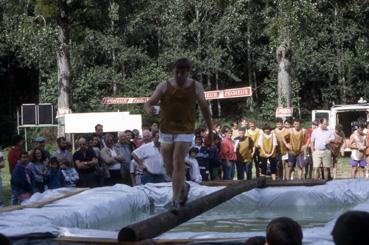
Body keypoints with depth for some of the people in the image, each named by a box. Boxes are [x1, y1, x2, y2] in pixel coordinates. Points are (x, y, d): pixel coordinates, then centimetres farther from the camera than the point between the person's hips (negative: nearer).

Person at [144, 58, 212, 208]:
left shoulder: (196, 87, 0)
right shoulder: (164, 86, 0)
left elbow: (205, 108, 10)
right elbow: (149, 102, -3)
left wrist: (210, 130, 13)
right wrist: (148, 108, -29)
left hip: (185, 131, -2)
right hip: (166, 131, 2)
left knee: (178, 164, -13)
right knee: (169, 166, 8)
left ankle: (176, 200, -11)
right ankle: (183, 187, 35)